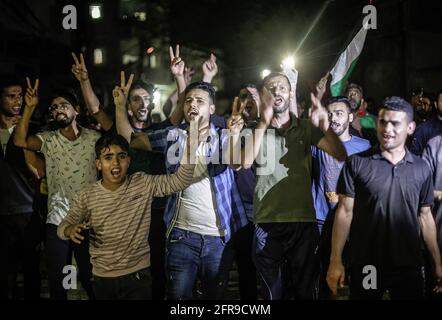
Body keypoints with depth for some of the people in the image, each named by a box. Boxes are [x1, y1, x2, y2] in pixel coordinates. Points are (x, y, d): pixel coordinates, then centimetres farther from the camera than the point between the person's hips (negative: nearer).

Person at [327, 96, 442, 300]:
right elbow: (345, 212, -5)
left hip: (410, 267, 2)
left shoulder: (421, 168, 5)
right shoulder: (357, 163, -4)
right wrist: (336, 261, -10)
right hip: (366, 267, -2)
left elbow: (425, 216, 11)